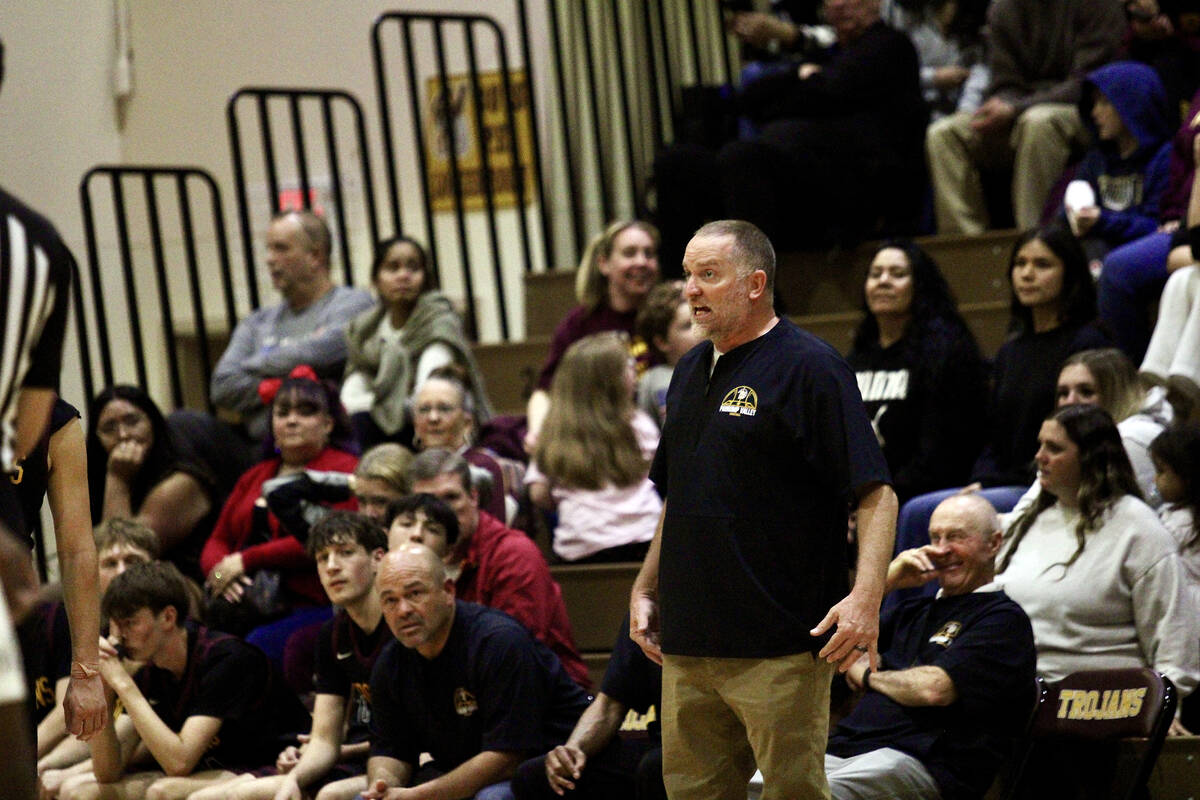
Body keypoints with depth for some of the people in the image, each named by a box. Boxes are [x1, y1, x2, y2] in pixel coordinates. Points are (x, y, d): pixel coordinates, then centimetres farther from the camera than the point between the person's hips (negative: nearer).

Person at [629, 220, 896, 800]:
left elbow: (875, 493, -13)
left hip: (780, 647, -7)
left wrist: (865, 596, -25)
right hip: (686, 643, 8)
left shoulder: (809, 368, -8)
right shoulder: (691, 371, 16)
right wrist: (645, 588, 20)